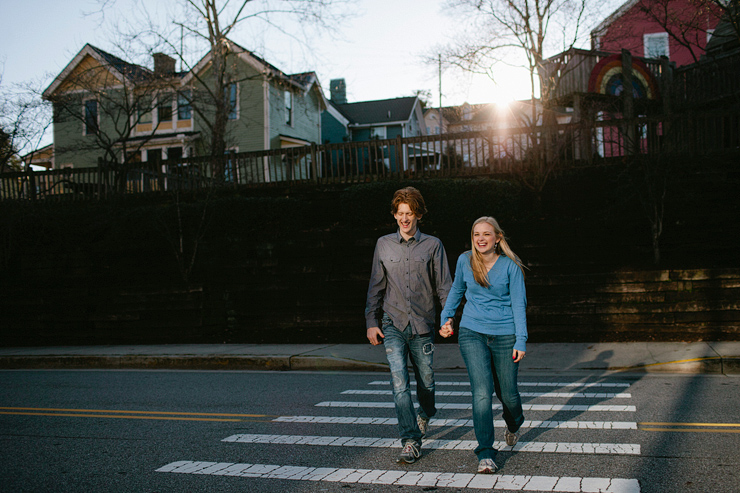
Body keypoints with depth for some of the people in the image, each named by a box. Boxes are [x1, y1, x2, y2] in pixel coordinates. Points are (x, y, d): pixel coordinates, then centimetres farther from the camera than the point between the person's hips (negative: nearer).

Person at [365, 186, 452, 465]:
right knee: (399, 382, -11)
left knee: (426, 380, 12)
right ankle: (411, 441, -6)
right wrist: (371, 322, 7)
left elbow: (444, 286, 4)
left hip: (423, 325, 0)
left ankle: (424, 416, 43)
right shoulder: (384, 244, 7)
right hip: (392, 325, 0)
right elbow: (376, 286, 11)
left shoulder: (432, 245, 3)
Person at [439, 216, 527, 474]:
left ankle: (514, 424, 47)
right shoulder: (465, 260, 0)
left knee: (507, 393, 11)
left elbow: (519, 304, -5)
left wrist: (521, 341, -10)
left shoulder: (510, 266, -6)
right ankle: (485, 454, -6)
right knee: (482, 392, -13)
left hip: (505, 335, 0)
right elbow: (456, 290, 18)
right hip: (472, 333, 1)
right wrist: (446, 318, 19)